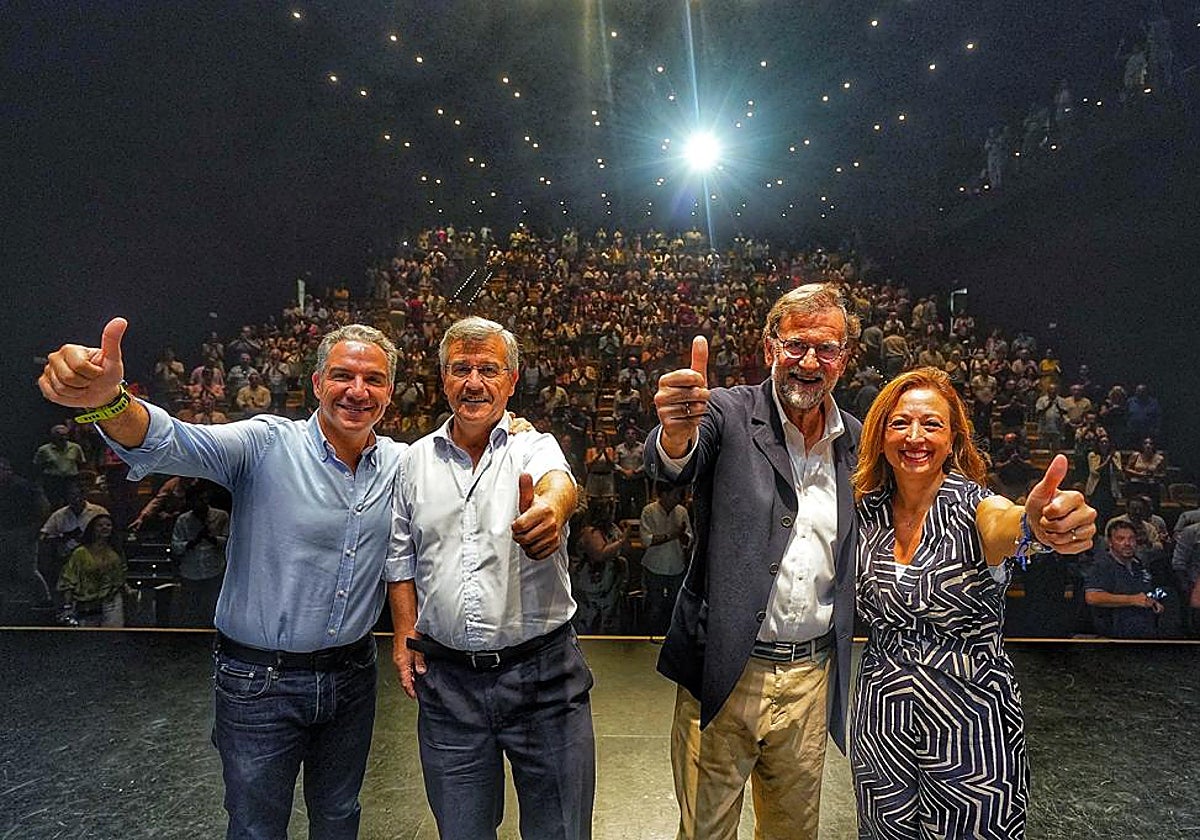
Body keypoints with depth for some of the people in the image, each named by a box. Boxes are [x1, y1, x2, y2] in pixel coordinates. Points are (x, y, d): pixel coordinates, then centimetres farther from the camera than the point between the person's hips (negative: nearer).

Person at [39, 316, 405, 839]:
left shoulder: (401, 463, -3)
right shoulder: (266, 444, -15)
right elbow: (172, 444, -30)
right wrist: (108, 400, -50)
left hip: (352, 674, 3)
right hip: (259, 680, -3)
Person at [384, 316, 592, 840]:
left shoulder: (534, 447, -5)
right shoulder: (416, 461, 6)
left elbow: (558, 482, -29)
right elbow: (401, 557, 14)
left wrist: (552, 507, -52)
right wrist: (405, 634, 6)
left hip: (543, 670, -2)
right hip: (447, 678, 3)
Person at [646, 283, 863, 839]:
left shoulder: (854, 440, 5)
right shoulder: (729, 413, -9)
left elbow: (858, 553, 14)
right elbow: (670, 467, -29)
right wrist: (678, 431, -52)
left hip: (811, 675, 4)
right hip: (725, 674, -4)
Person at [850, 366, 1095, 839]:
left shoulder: (973, 506, -13)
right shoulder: (867, 510, -3)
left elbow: (1005, 526, -39)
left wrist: (1035, 525, -61)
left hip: (971, 727, -3)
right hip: (880, 723, 3)